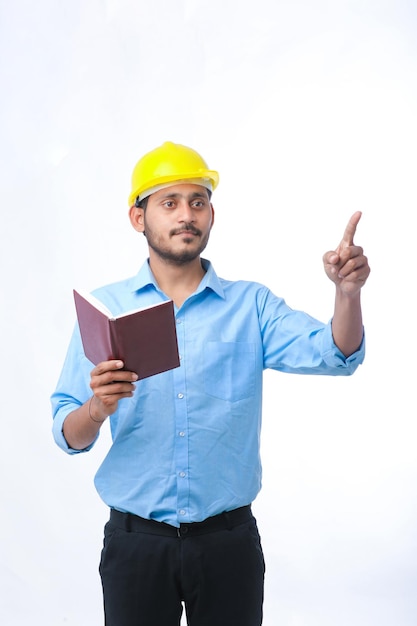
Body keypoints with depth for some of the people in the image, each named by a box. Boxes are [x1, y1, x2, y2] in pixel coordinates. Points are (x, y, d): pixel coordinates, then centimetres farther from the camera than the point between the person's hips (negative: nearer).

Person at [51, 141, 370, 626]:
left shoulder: (251, 305, 2)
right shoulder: (104, 308, 1)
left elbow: (334, 354, -13)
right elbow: (68, 436, -2)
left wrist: (348, 293, -32)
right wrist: (98, 408, -24)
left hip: (228, 541, 0)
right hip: (134, 542, 0)